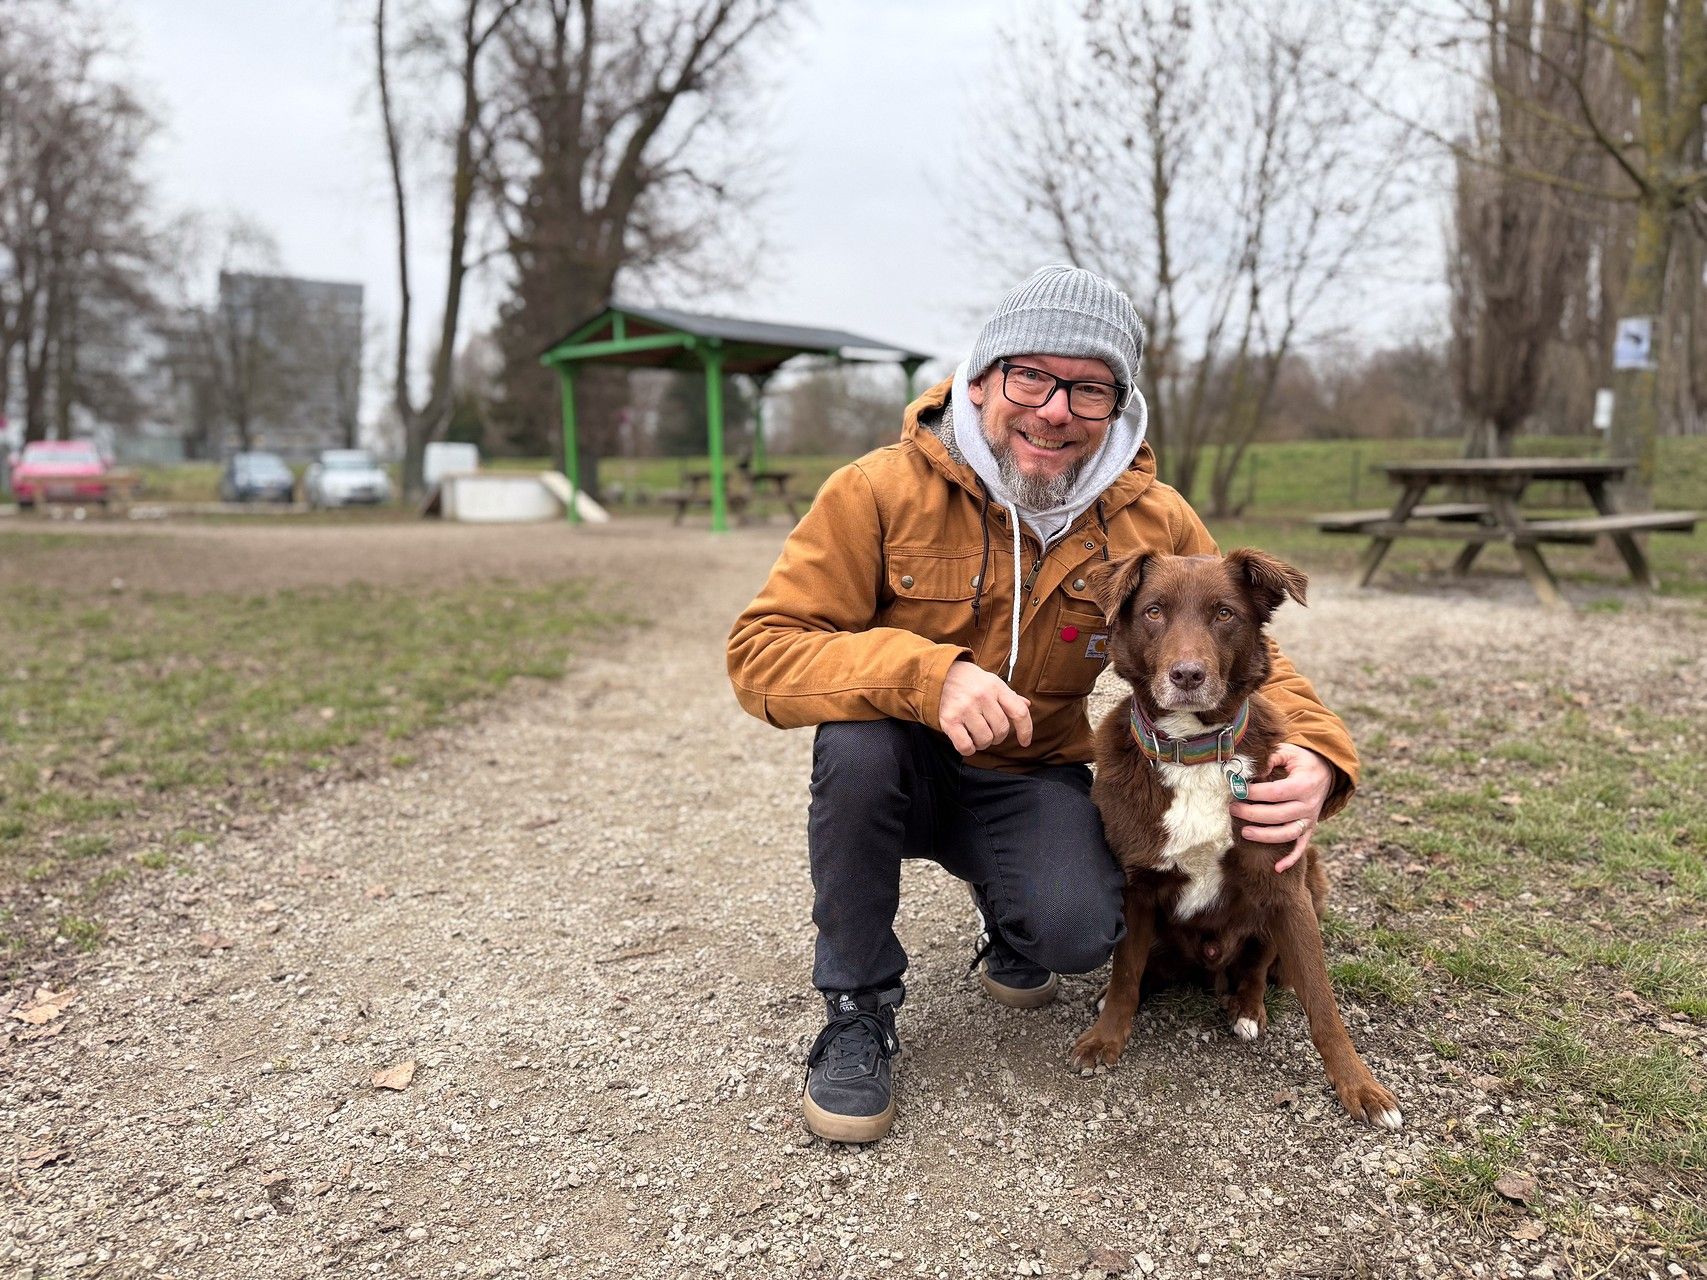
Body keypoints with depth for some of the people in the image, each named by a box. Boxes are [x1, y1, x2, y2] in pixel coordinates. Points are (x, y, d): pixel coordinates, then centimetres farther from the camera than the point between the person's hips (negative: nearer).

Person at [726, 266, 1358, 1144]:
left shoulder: (1154, 522, -9)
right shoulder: (882, 490, -19)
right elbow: (761, 651, -23)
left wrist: (1315, 756, -23)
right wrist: (925, 675, -40)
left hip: (1032, 780, 2)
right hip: (902, 772, -1)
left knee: (1076, 932, -27)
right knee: (859, 733, -35)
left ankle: (1006, 919, 15)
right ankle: (857, 1011, -11)